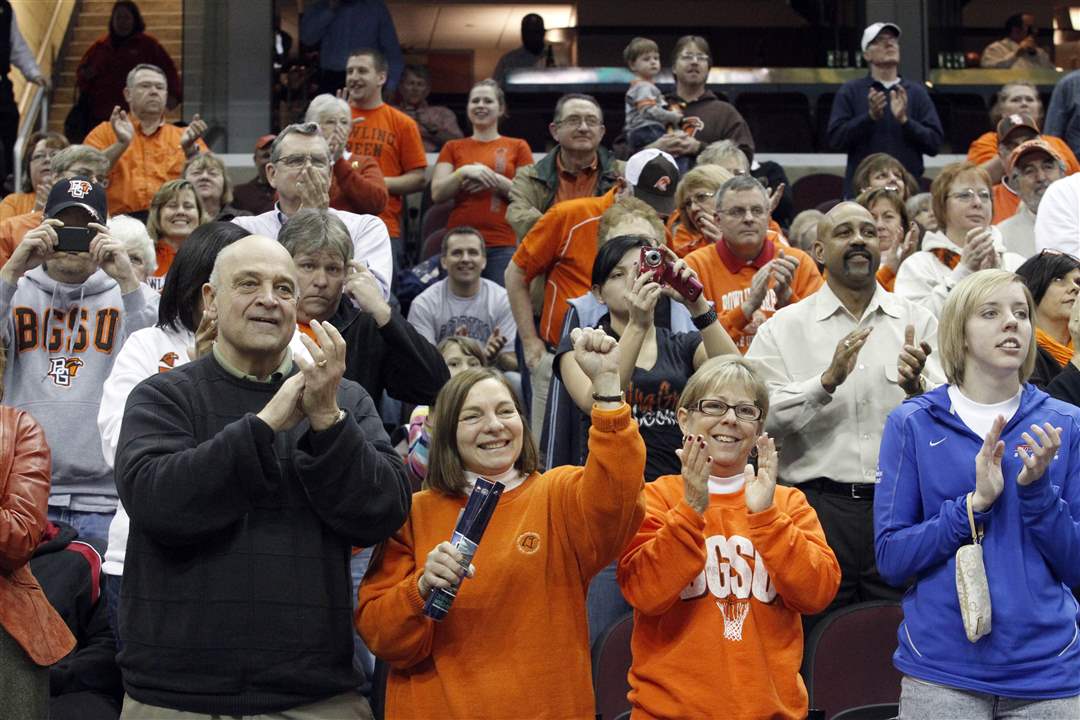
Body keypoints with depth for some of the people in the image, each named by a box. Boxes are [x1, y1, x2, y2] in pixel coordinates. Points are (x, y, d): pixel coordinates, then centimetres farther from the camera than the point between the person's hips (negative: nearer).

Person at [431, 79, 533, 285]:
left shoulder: (518, 147, 12)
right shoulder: (453, 148, 16)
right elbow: (437, 194, 5)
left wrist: (495, 179, -11)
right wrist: (463, 172, -11)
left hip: (503, 245, -1)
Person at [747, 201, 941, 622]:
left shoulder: (919, 322, 9)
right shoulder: (783, 327, 5)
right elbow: (759, 415, -7)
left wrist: (916, 387, -20)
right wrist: (828, 381, -18)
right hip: (817, 506, -1)